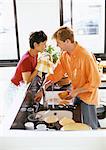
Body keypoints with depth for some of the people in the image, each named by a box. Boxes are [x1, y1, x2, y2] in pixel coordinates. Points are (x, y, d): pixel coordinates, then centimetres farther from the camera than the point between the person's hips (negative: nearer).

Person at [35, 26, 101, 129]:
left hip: (87, 95, -7)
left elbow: (95, 82, -24)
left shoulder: (85, 56, -28)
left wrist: (76, 91, -21)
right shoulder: (64, 55, -5)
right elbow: (55, 75, 1)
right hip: (77, 94, 7)